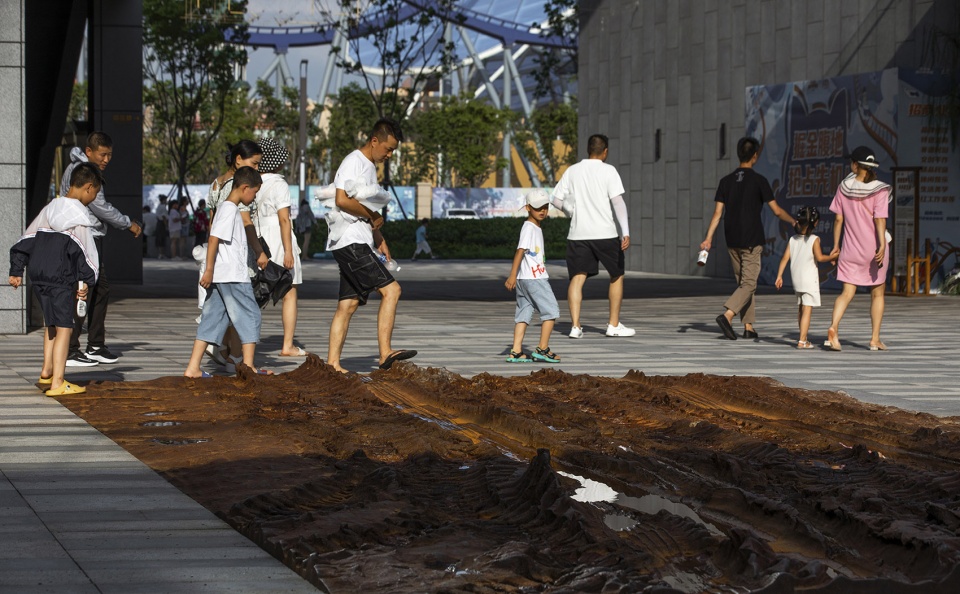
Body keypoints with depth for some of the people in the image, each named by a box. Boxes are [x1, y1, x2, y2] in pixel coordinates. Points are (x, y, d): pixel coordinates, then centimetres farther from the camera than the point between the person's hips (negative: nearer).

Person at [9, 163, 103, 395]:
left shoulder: (50, 208, 12)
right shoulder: (79, 214, -9)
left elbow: (26, 239, 14)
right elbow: (83, 250, -13)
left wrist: (16, 270, 18)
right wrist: (85, 281, -11)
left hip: (37, 274, 8)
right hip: (60, 278, -8)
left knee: (51, 323, 24)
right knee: (64, 328, -5)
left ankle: (47, 370, 30)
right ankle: (57, 382, -9)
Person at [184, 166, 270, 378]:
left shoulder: (226, 207, 19)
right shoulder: (230, 209, -12)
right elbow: (214, 239, -19)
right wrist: (209, 269, -21)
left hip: (220, 276, 10)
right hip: (232, 275, -10)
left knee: (213, 320, 7)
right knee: (250, 315, -1)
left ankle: (193, 368, 3)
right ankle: (248, 366, 2)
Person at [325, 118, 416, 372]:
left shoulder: (370, 167, 23)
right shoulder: (354, 162, -9)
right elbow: (342, 200, -21)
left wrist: (379, 240, 22)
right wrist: (373, 216, -10)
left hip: (359, 244, 10)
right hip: (350, 242, -10)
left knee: (348, 304, 7)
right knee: (390, 290, -16)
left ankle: (332, 363, 7)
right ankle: (386, 353, -20)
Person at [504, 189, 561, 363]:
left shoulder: (537, 228, 18)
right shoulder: (528, 228, -12)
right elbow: (520, 251, -19)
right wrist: (512, 275, -25)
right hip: (533, 278, -9)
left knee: (524, 314, 5)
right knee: (551, 310, -3)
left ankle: (516, 352, 2)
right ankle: (542, 349, -1)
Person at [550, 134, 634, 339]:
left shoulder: (572, 171, 7)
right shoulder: (608, 171, -4)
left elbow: (556, 200, 9)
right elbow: (618, 201, -14)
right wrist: (625, 232, -19)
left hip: (577, 233, 3)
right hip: (605, 233, -3)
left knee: (577, 278, 3)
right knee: (617, 276, 13)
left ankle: (575, 326, -10)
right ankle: (614, 325, 13)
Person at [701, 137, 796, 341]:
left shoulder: (726, 181, 5)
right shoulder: (759, 180, -7)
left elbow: (718, 213, 1)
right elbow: (777, 211, -4)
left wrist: (708, 238, 3)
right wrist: (794, 222, 12)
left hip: (732, 241, 5)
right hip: (752, 240, -5)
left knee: (743, 282, 13)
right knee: (749, 283, -5)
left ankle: (749, 327, 12)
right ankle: (727, 315, -25)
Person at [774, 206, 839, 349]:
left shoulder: (793, 240, 5)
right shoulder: (814, 239, -8)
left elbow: (785, 258, 3)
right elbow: (819, 257, -17)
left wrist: (779, 276, 5)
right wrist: (832, 257, -2)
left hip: (796, 279, 6)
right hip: (810, 279, -6)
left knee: (800, 309, 17)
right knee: (807, 310, -7)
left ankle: (803, 338, 28)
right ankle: (802, 341, -15)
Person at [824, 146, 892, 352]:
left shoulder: (844, 187, 0)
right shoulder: (879, 190, -8)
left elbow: (838, 219, 2)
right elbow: (880, 220, -18)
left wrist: (835, 246, 9)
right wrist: (882, 246, -22)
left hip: (851, 249, 2)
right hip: (874, 248, -2)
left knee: (846, 292, 1)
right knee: (877, 294, 12)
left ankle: (833, 327, -25)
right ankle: (875, 339, 12)